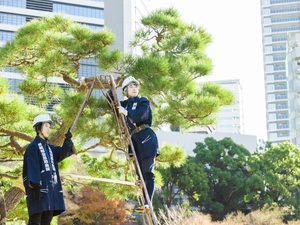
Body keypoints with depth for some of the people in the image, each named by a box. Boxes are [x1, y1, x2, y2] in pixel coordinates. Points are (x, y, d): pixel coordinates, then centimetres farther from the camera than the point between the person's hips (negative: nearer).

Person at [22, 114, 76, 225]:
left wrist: (68, 139, -12)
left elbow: (63, 152, 6)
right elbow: (32, 168, -13)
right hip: (39, 187, -8)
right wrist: (36, 187, -22)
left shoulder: (49, 147, 21)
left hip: (50, 188, 8)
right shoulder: (32, 147, -4)